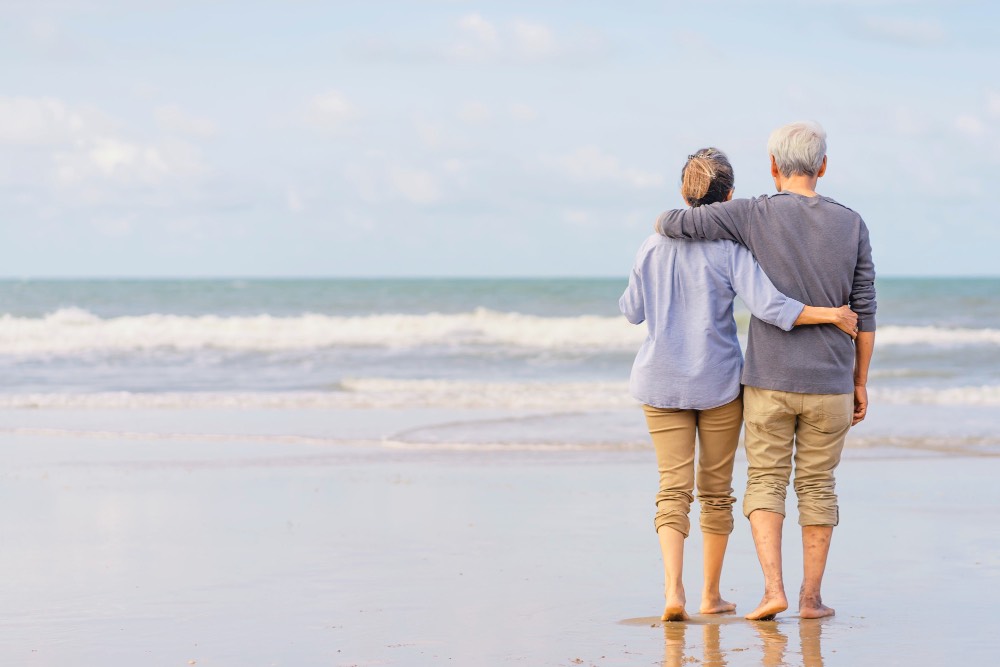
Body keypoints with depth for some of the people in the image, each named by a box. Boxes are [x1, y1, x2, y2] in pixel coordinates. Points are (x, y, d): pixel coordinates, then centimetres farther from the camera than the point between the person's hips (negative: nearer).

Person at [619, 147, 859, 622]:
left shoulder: (654, 247, -1)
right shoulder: (731, 249, -11)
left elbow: (632, 312, 10)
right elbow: (768, 306, -22)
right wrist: (830, 314, -14)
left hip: (662, 383, 2)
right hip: (719, 383, -2)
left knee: (674, 489, 0)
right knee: (716, 489, 14)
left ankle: (673, 589, -21)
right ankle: (711, 595, 21)